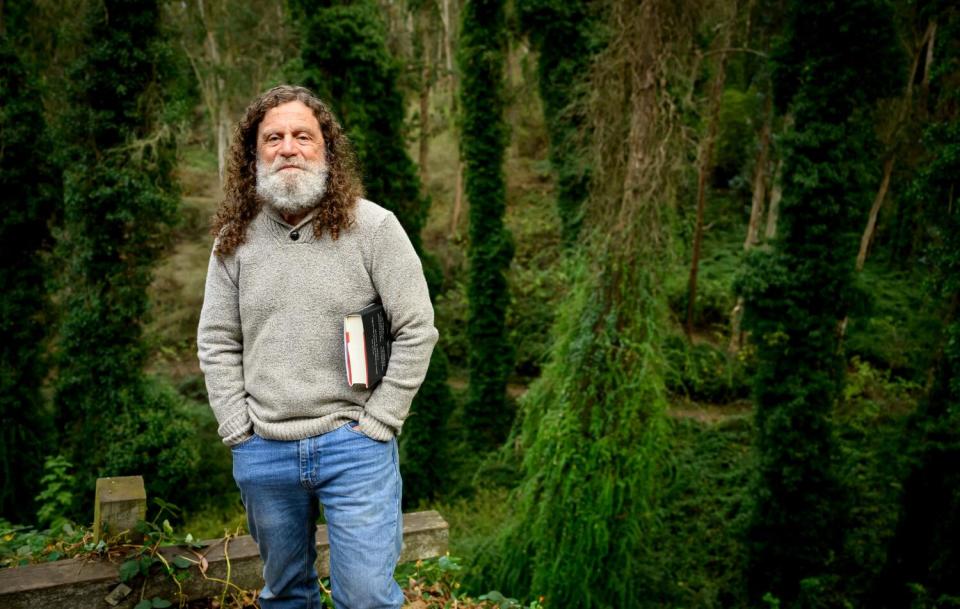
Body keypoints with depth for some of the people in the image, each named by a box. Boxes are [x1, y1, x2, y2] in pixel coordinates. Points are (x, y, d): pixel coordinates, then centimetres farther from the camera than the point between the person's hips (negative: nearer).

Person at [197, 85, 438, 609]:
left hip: (353, 448, -3)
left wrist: (373, 425, -10)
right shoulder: (234, 238, 3)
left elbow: (417, 330, -8)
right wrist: (239, 432, 0)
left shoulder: (373, 227, -8)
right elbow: (216, 342, 7)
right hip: (262, 453, 4)